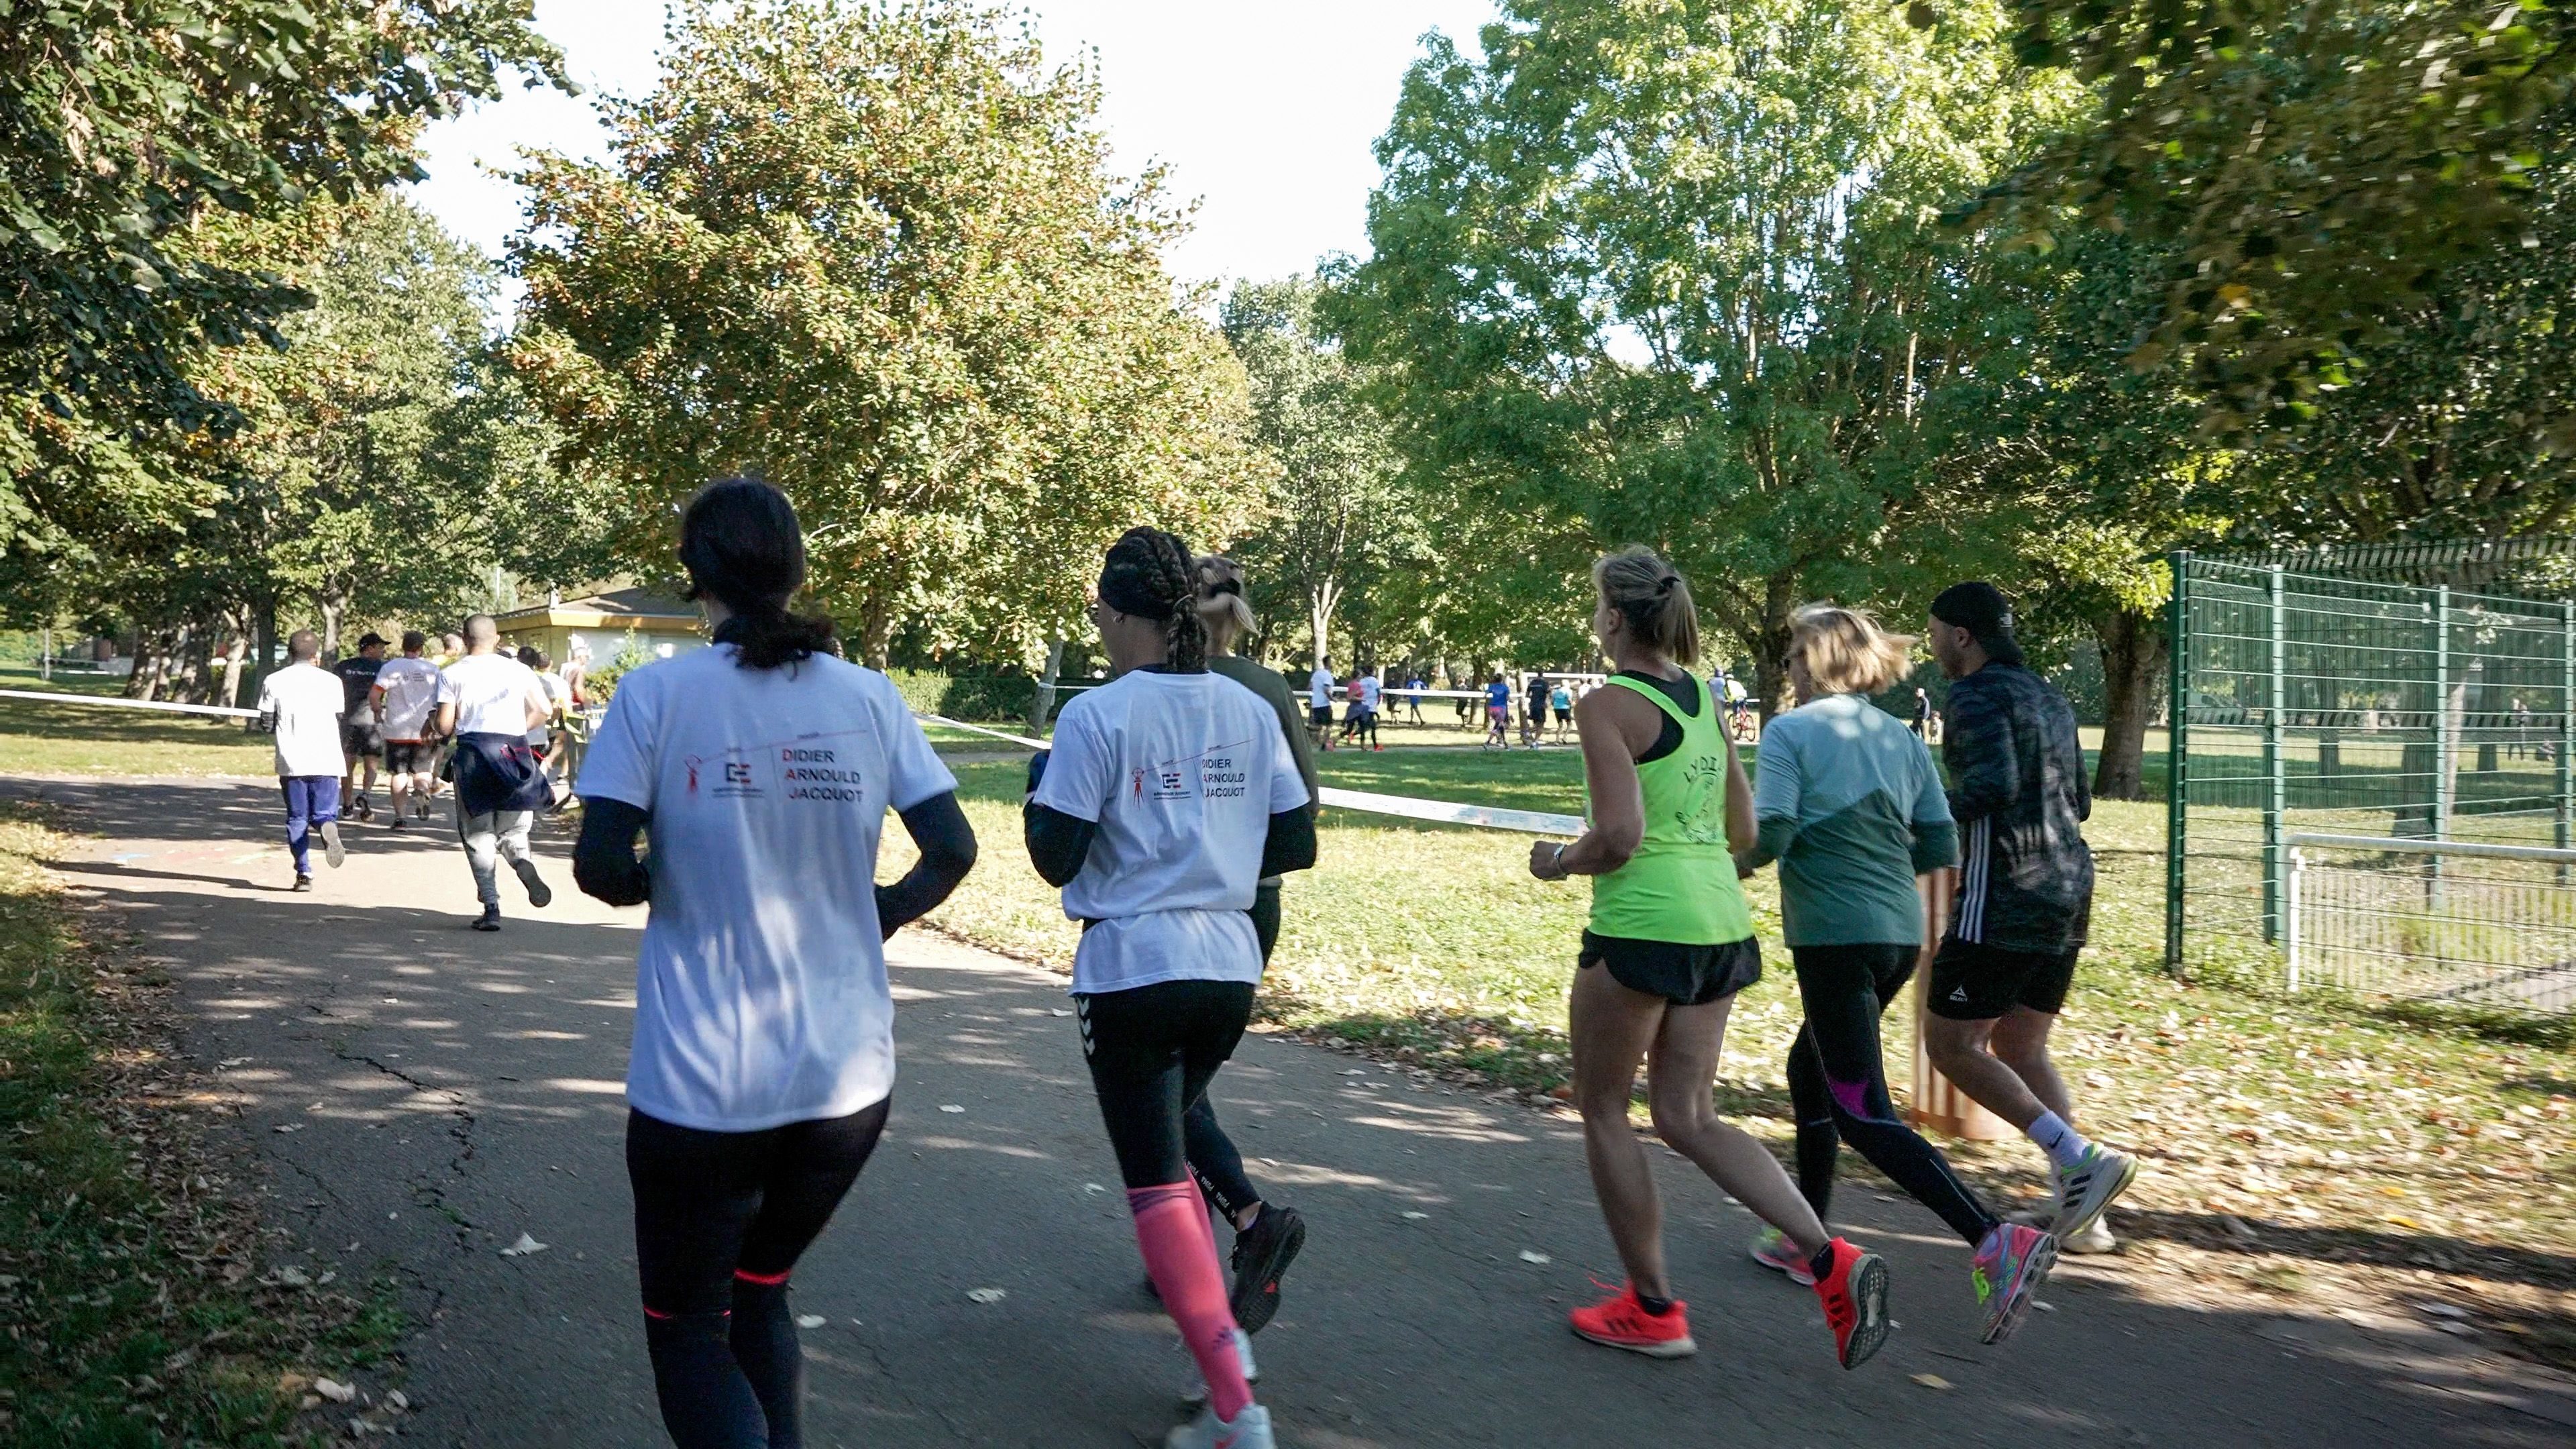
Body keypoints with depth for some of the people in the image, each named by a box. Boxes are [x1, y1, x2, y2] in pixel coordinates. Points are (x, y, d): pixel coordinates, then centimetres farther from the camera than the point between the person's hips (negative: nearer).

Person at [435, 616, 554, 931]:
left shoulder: (452, 674, 2)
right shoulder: (517, 670, 8)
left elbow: (445, 725, -4)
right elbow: (542, 711, 4)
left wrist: (450, 734, 18)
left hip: (473, 753, -2)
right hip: (514, 750, 2)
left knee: (478, 835, 7)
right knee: (513, 830, 13)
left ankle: (491, 907, -1)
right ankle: (522, 862, -22)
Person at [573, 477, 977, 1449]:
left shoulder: (658, 693, -8)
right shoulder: (868, 697, 0)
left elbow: (600, 869, -13)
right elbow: (952, 851, -2)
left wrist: (658, 883, 8)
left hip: (701, 1082, -3)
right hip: (848, 1076, 4)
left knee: (686, 1327, 13)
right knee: (760, 1293, 25)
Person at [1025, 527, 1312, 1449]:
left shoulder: (1097, 715, -11)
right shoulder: (1248, 710, 4)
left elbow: (1056, 860, -11)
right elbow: (1295, 847, 6)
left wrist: (1037, 790, 7)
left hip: (1132, 968, -5)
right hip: (1230, 966, 6)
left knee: (1155, 1177, 2)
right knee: (1170, 1145, 26)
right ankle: (1216, 1330, 18)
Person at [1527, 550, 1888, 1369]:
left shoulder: (1609, 704, -11)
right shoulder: (1704, 698, 12)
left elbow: (1618, 838, -19)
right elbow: (1742, 832, 15)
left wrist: (1558, 863, -1)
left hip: (1642, 925, -8)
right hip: (1720, 923, 8)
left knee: (1603, 1110, 11)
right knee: (1688, 1119, 14)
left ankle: (1652, 1310, 17)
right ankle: (1831, 1261, 0)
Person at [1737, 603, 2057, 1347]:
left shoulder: (1789, 732, -7)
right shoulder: (1902, 738, 10)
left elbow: (1769, 835, -15)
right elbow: (1942, 848, 8)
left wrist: (1728, 865, 5)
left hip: (1832, 936, -8)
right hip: (1900, 934, 8)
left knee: (1861, 1111, -5)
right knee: (1810, 1070, 23)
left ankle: (1996, 1239, -20)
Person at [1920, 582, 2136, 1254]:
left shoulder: (1976, 694, -10)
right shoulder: (2050, 698, 17)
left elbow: (1994, 784, -25)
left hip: (2005, 897, -9)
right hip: (2068, 892, 9)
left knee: (1950, 1045, -1)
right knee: (2021, 1050, 15)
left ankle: (2082, 1160, -9)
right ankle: (2078, 1212, 11)